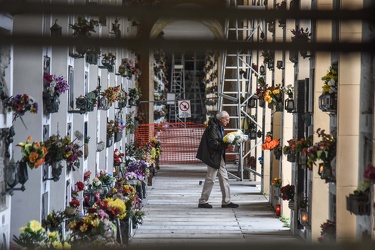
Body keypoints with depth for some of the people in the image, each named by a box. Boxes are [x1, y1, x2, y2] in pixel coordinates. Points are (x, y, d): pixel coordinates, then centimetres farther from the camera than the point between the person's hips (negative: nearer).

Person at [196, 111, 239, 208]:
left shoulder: (220, 127, 13)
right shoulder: (213, 127, -18)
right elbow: (213, 143, -24)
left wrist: (228, 144, 2)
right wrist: (226, 146, -24)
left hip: (219, 157, 10)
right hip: (213, 157, -10)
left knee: (224, 178, 10)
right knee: (210, 179, -3)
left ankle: (226, 201, 14)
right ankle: (202, 201, 6)